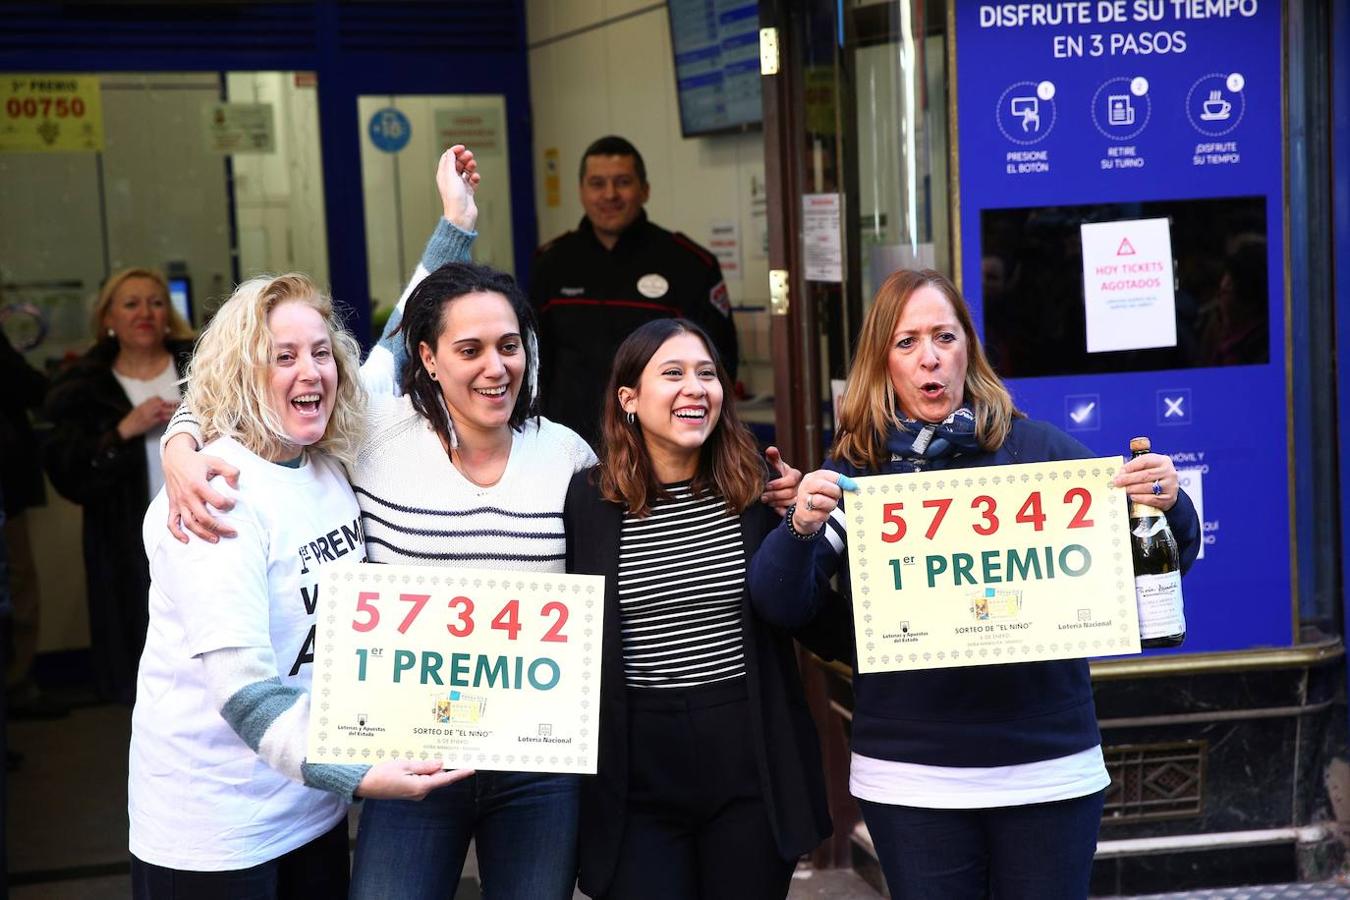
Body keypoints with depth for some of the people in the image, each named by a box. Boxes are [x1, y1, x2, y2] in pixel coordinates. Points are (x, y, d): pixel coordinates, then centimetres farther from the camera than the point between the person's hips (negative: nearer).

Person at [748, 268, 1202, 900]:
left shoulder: (1037, 449, 0)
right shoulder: (856, 471, 1)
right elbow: (781, 609, -3)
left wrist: (1167, 507, -17)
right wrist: (801, 529, -22)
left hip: (1050, 767, 0)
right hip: (910, 777, 0)